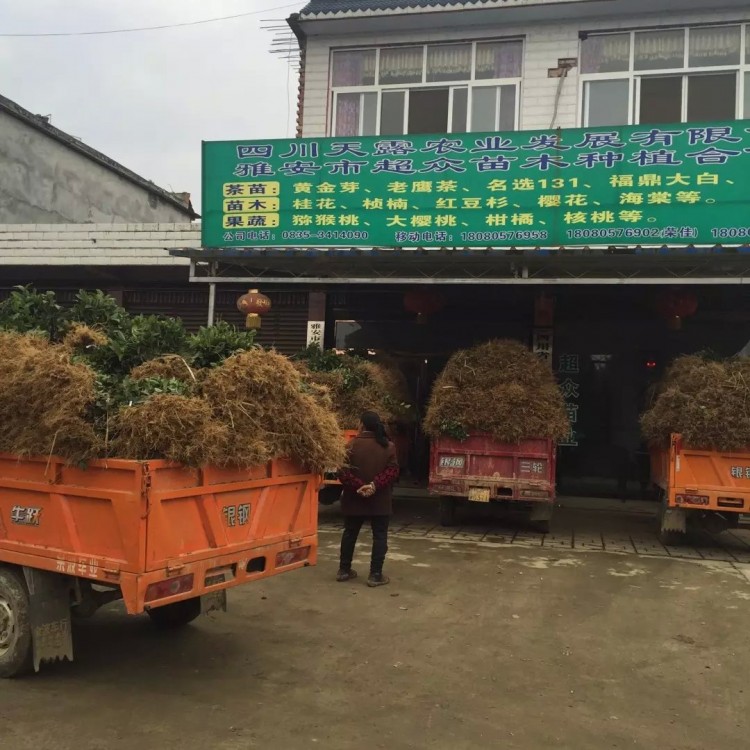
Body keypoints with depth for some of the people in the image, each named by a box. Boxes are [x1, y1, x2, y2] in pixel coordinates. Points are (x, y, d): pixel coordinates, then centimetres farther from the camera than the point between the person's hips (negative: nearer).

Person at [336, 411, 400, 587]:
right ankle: (375, 575, 3)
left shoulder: (352, 445, -6)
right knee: (380, 536, 6)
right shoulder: (388, 446, -1)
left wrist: (358, 486, -16)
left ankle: (344, 570, 22)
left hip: (354, 499, 1)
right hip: (380, 500, 0)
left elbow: (343, 472, -14)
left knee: (350, 533, 15)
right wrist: (374, 485, -17)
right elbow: (392, 471, -11)